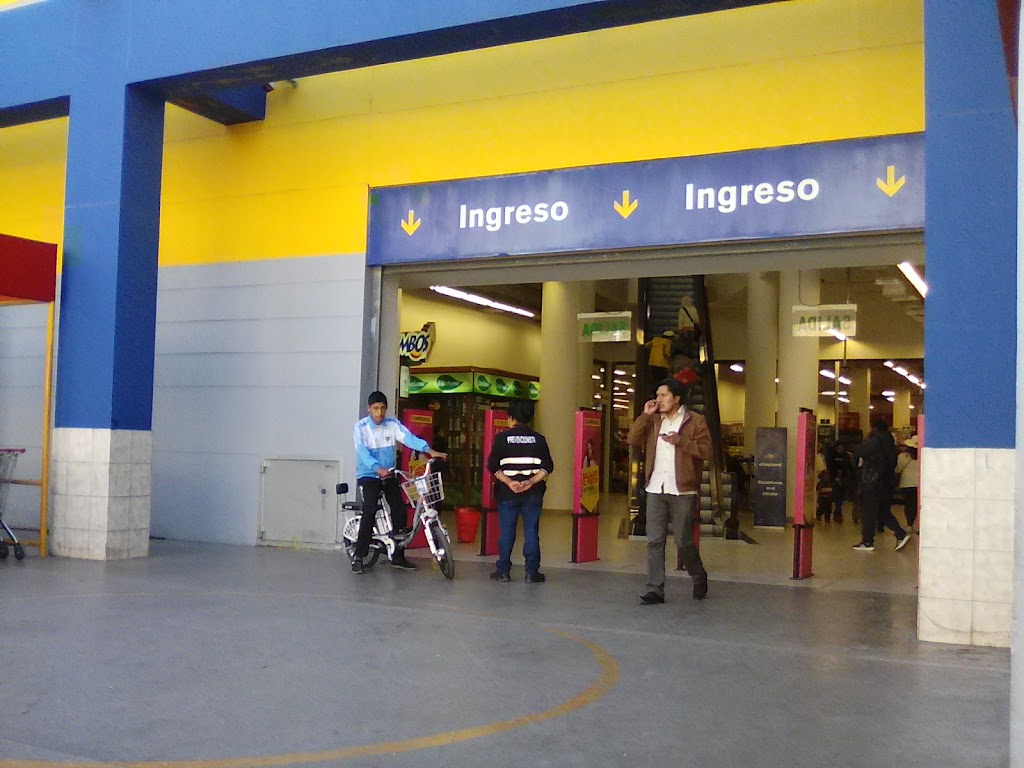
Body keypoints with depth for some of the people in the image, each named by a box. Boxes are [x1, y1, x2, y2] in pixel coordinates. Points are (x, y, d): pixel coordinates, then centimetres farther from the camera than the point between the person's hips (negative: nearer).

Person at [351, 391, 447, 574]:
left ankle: (398, 556, 12)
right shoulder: (360, 427, -10)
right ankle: (358, 556, -15)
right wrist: (378, 469, -41)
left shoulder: (392, 424, 0)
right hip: (368, 475, -4)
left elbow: (409, 438, -16)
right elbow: (362, 452, -24)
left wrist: (429, 450, -33)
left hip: (389, 475, 4)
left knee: (400, 511, -2)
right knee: (370, 511, -22)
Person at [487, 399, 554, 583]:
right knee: (531, 532, 4)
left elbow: (493, 466, -7)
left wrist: (509, 482, -10)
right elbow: (547, 467, -4)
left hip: (507, 492, -1)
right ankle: (532, 573, 5)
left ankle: (503, 571, 10)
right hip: (533, 493, 1)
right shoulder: (538, 439, 3)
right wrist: (531, 482, -9)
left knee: (506, 532, 7)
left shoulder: (502, 437, -1)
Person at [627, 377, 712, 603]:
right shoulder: (653, 421, 13)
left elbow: (706, 450, -8)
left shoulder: (695, 421, 0)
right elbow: (633, 440, 3)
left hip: (682, 491, -4)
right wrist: (645, 415, -4)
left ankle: (699, 578, 28)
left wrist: (681, 441, -19)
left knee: (683, 540, 3)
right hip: (655, 490, 4)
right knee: (654, 541, 1)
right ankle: (655, 590, 4)